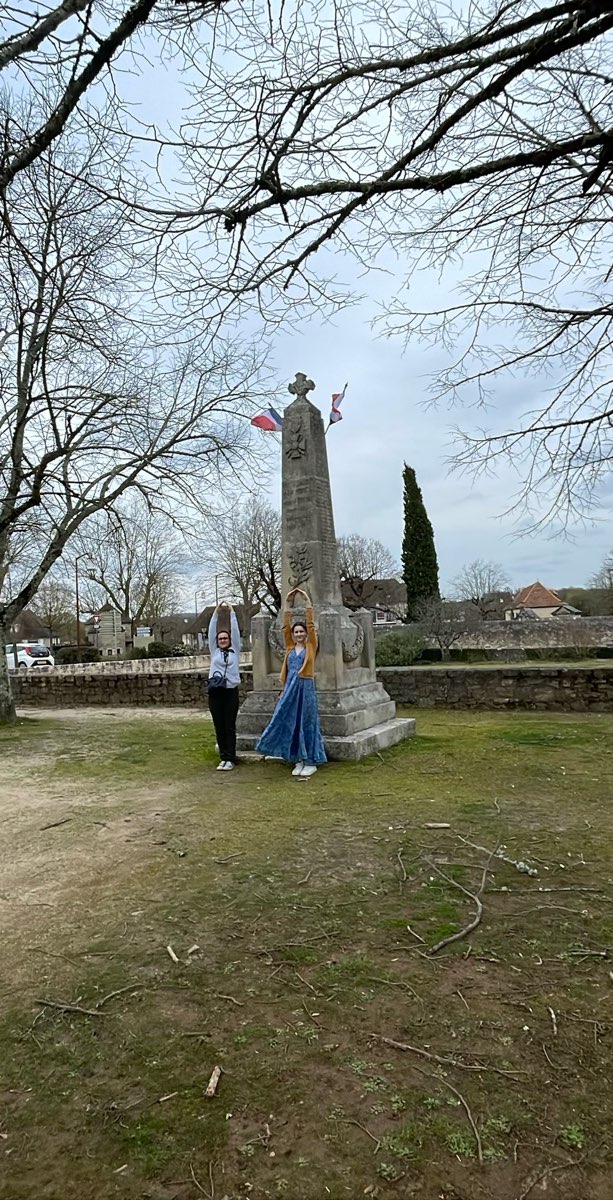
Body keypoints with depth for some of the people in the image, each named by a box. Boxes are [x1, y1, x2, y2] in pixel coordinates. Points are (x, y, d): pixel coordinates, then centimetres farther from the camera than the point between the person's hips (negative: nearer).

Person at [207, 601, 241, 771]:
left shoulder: (235, 651, 8)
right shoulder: (214, 651, 12)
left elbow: (235, 631, 4)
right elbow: (211, 631, 9)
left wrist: (231, 613, 6)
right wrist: (216, 612, 8)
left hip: (231, 692, -2)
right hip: (215, 692, 2)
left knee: (230, 727, 1)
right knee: (219, 727, 6)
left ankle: (230, 759, 5)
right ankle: (223, 757, 14)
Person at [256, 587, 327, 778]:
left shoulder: (311, 646, 1)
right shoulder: (290, 647, 10)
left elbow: (311, 625, -6)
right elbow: (286, 626, 6)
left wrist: (307, 601, -8)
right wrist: (288, 603, 3)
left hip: (306, 688, -4)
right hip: (290, 689, 4)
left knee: (307, 723, 1)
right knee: (291, 723, 6)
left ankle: (311, 762, 9)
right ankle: (299, 761, 16)